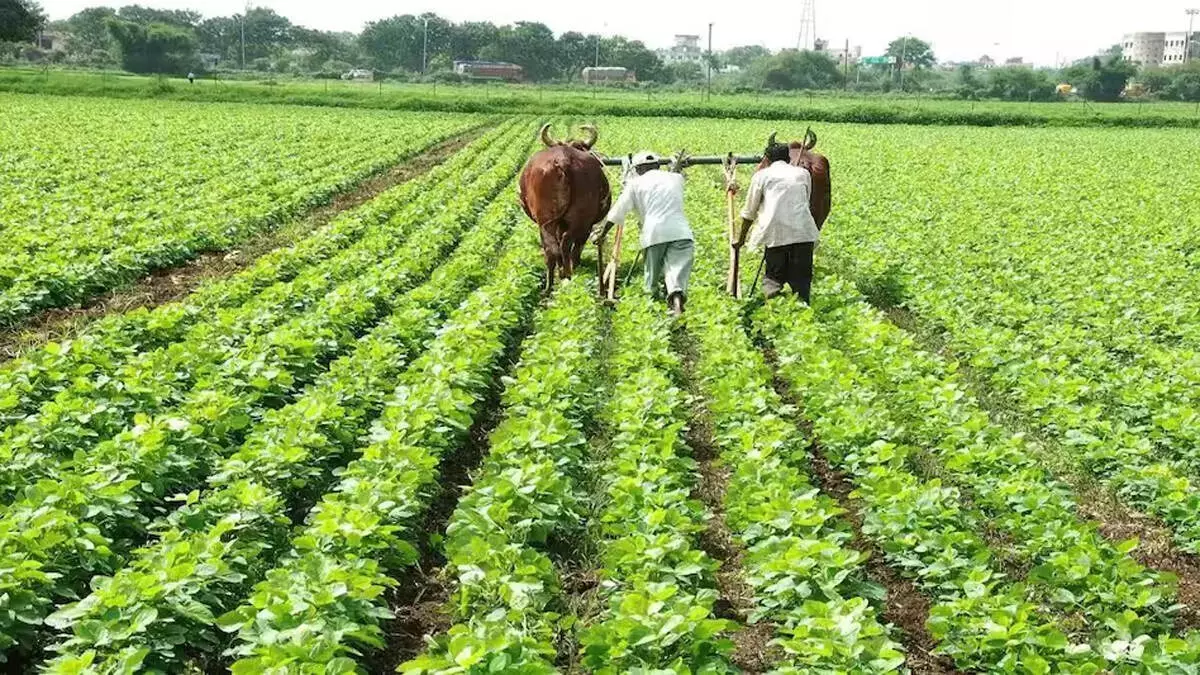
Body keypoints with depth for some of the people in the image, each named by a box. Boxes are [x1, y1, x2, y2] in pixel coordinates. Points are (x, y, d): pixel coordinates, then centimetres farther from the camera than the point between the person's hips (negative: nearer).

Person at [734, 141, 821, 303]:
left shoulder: (762, 175, 14)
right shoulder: (803, 173, 21)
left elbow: (749, 212, 18)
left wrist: (741, 238, 31)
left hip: (775, 231, -1)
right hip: (804, 232, 2)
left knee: (773, 275, 9)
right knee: (801, 279, 8)